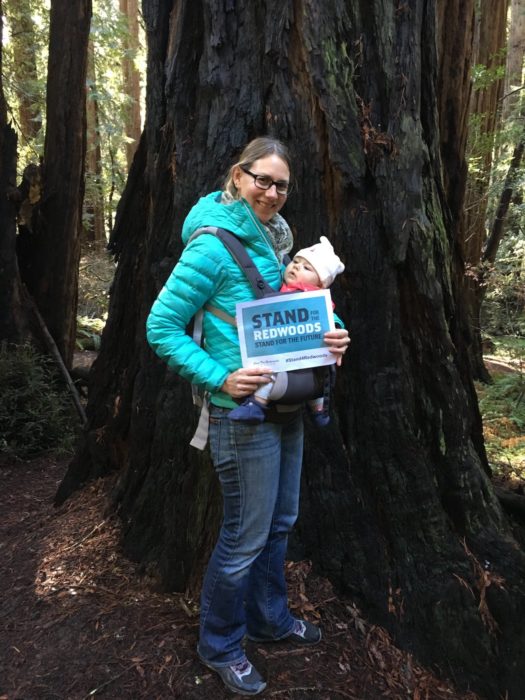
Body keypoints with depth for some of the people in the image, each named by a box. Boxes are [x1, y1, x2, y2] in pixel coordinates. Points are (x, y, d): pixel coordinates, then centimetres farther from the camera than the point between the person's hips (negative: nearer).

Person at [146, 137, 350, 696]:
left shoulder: (274, 241, 10)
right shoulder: (213, 245, -15)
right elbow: (161, 326, -14)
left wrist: (332, 335, -3)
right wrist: (220, 377, -22)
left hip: (287, 407, 8)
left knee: (280, 522, 21)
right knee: (246, 536, 6)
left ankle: (269, 619, 45)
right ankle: (220, 646, 32)